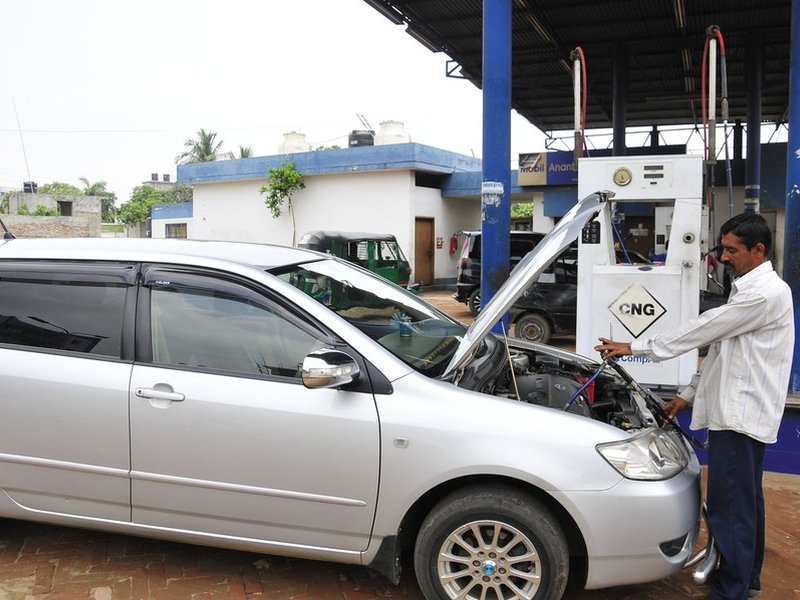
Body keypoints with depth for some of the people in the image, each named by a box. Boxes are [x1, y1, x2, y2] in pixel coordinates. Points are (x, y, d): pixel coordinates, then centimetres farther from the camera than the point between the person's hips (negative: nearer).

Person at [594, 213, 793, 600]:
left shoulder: (765, 293, -16)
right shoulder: (747, 290, 18)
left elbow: (701, 330, -19)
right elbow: (718, 347, 19)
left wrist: (635, 348, -15)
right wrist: (689, 394, 14)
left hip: (740, 415, -11)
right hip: (734, 412, 11)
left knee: (729, 506, -6)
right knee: (745, 501, 20)